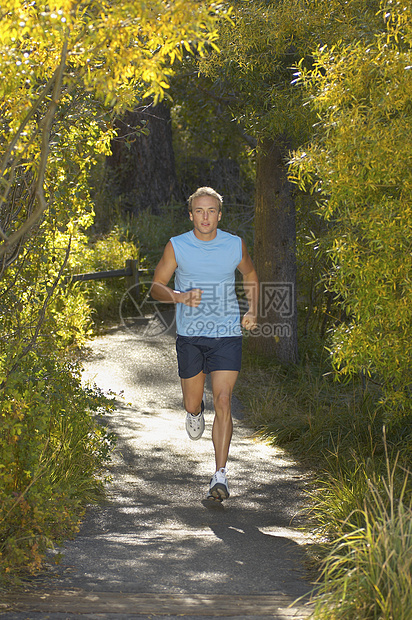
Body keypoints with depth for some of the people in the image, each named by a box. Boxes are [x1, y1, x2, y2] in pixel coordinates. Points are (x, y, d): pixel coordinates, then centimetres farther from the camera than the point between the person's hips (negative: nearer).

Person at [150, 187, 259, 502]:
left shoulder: (236, 245, 0)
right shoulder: (177, 247, -4)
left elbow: (251, 276, 19)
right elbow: (156, 287, -1)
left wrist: (253, 312, 5)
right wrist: (180, 297, -21)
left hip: (227, 334, -1)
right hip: (190, 336, 1)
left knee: (223, 401, -13)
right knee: (192, 403, 11)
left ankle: (220, 474, -11)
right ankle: (196, 410, 51)